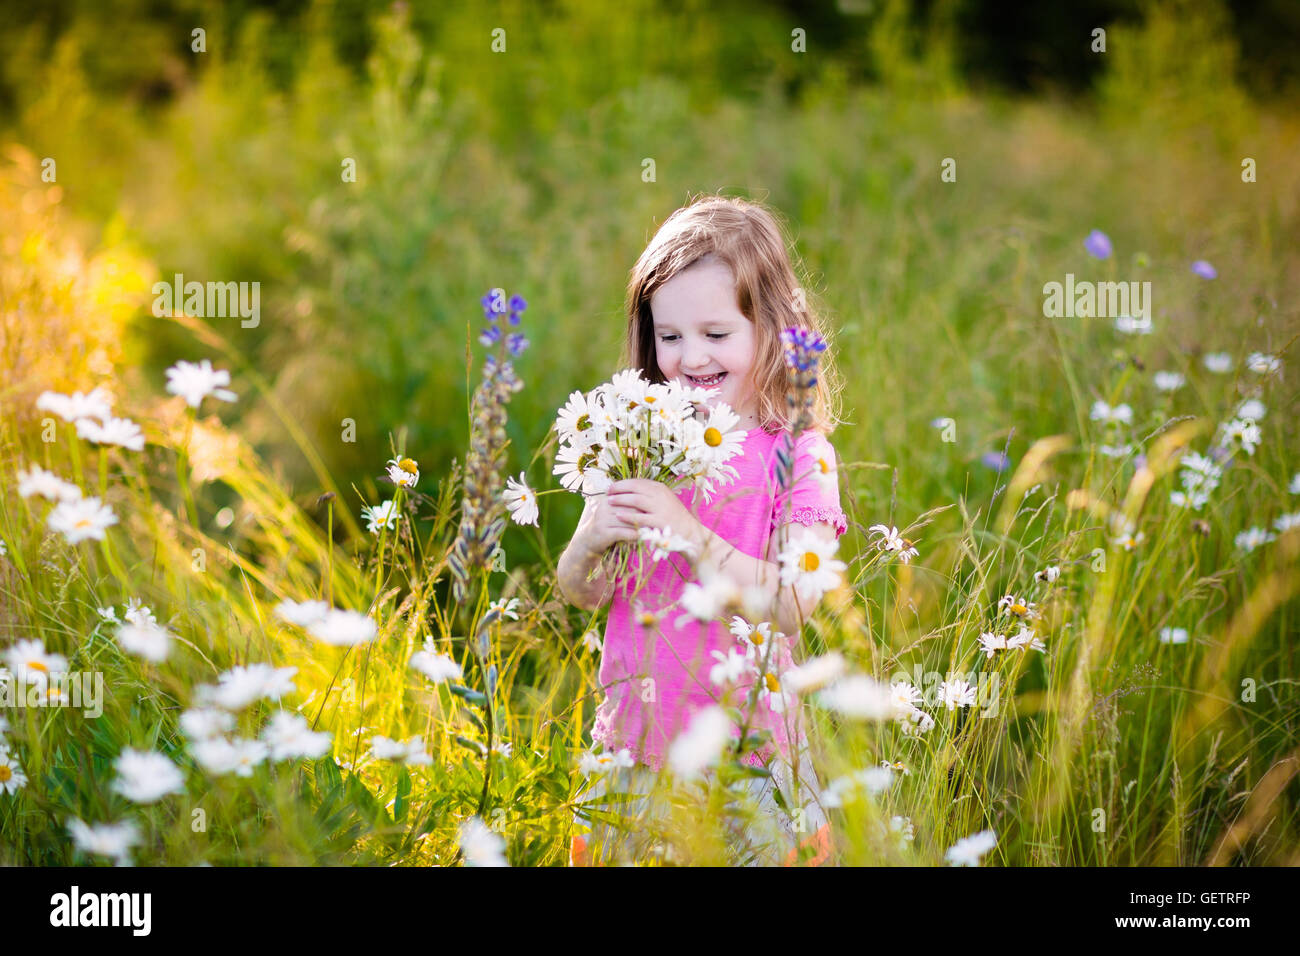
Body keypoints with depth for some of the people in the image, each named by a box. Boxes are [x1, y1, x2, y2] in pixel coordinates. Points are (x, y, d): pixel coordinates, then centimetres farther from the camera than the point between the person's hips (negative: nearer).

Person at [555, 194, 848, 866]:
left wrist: (684, 531, -26)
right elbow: (582, 594, 5)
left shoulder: (799, 455, -8)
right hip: (636, 739, 3)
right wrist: (589, 544, -17)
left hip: (744, 746, -3)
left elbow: (791, 606, -18)